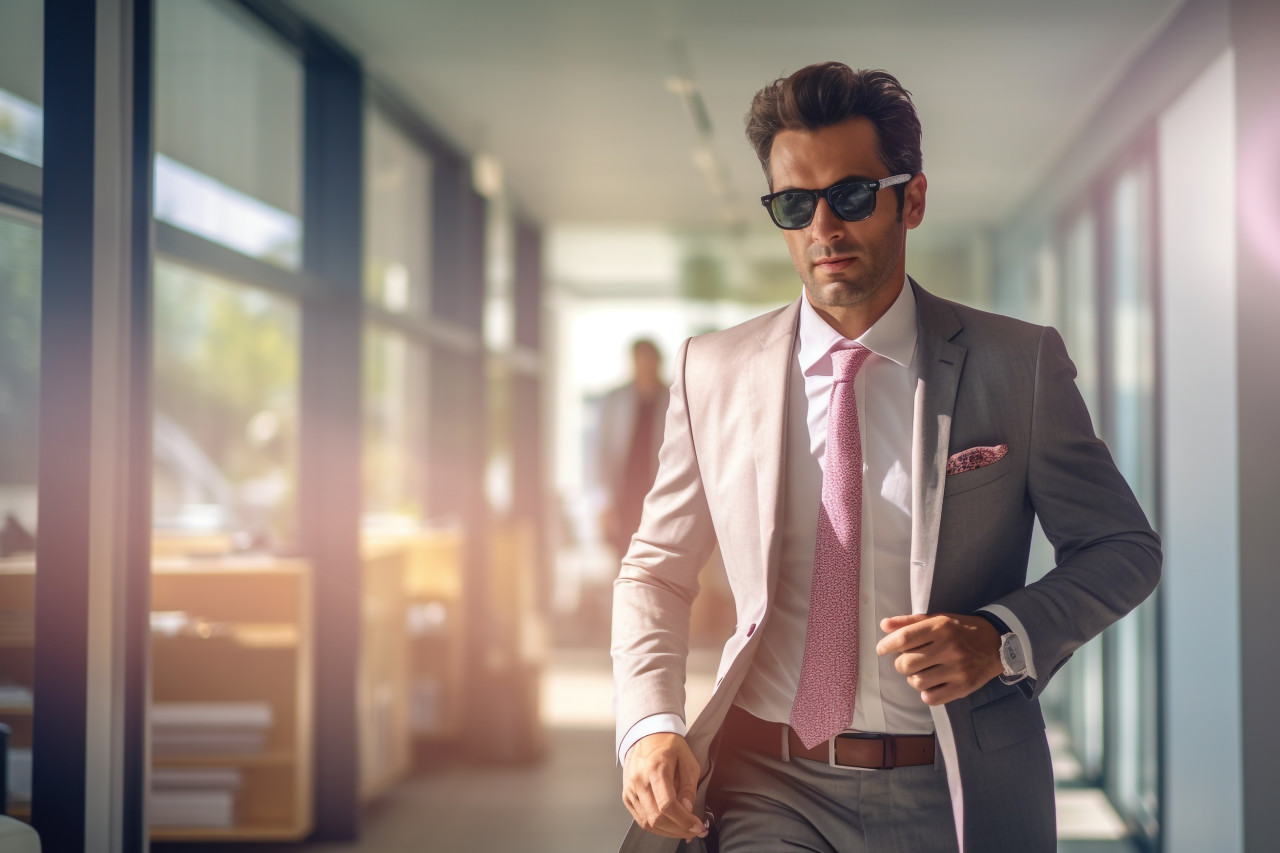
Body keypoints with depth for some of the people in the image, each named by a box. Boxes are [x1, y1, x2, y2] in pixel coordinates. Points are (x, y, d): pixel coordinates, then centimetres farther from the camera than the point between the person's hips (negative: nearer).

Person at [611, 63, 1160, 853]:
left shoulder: (1020, 364, 0)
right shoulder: (713, 371, 5)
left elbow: (1125, 549, 6)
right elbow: (655, 571, 11)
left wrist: (1005, 637, -13)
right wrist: (650, 723, -6)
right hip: (769, 789, 0)